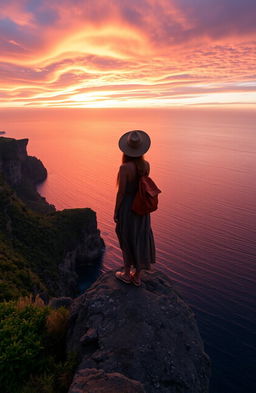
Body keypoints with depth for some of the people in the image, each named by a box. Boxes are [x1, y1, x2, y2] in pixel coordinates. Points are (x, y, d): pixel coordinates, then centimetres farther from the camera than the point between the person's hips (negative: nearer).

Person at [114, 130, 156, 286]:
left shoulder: (124, 167, -23)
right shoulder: (146, 165, -6)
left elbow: (121, 192, -16)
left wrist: (115, 212, -6)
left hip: (127, 207, -5)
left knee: (126, 240, 13)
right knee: (140, 239, 17)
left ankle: (127, 274, 31)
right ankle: (137, 276, 30)